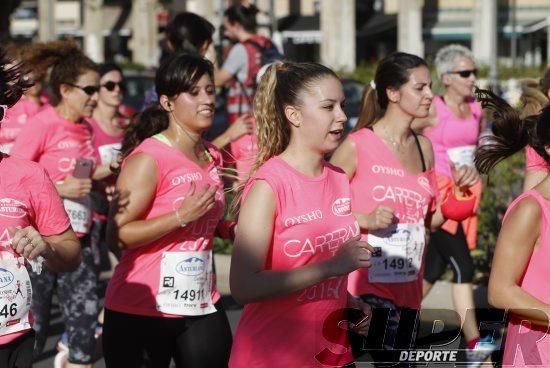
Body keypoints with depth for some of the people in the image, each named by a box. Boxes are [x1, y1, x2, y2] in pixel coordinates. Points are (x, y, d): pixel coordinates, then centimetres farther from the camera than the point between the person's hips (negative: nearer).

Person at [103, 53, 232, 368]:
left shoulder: (213, 157, 11)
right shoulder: (148, 158, -13)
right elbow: (118, 234, -19)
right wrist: (181, 216, -24)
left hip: (202, 307, 6)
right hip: (140, 312, -6)